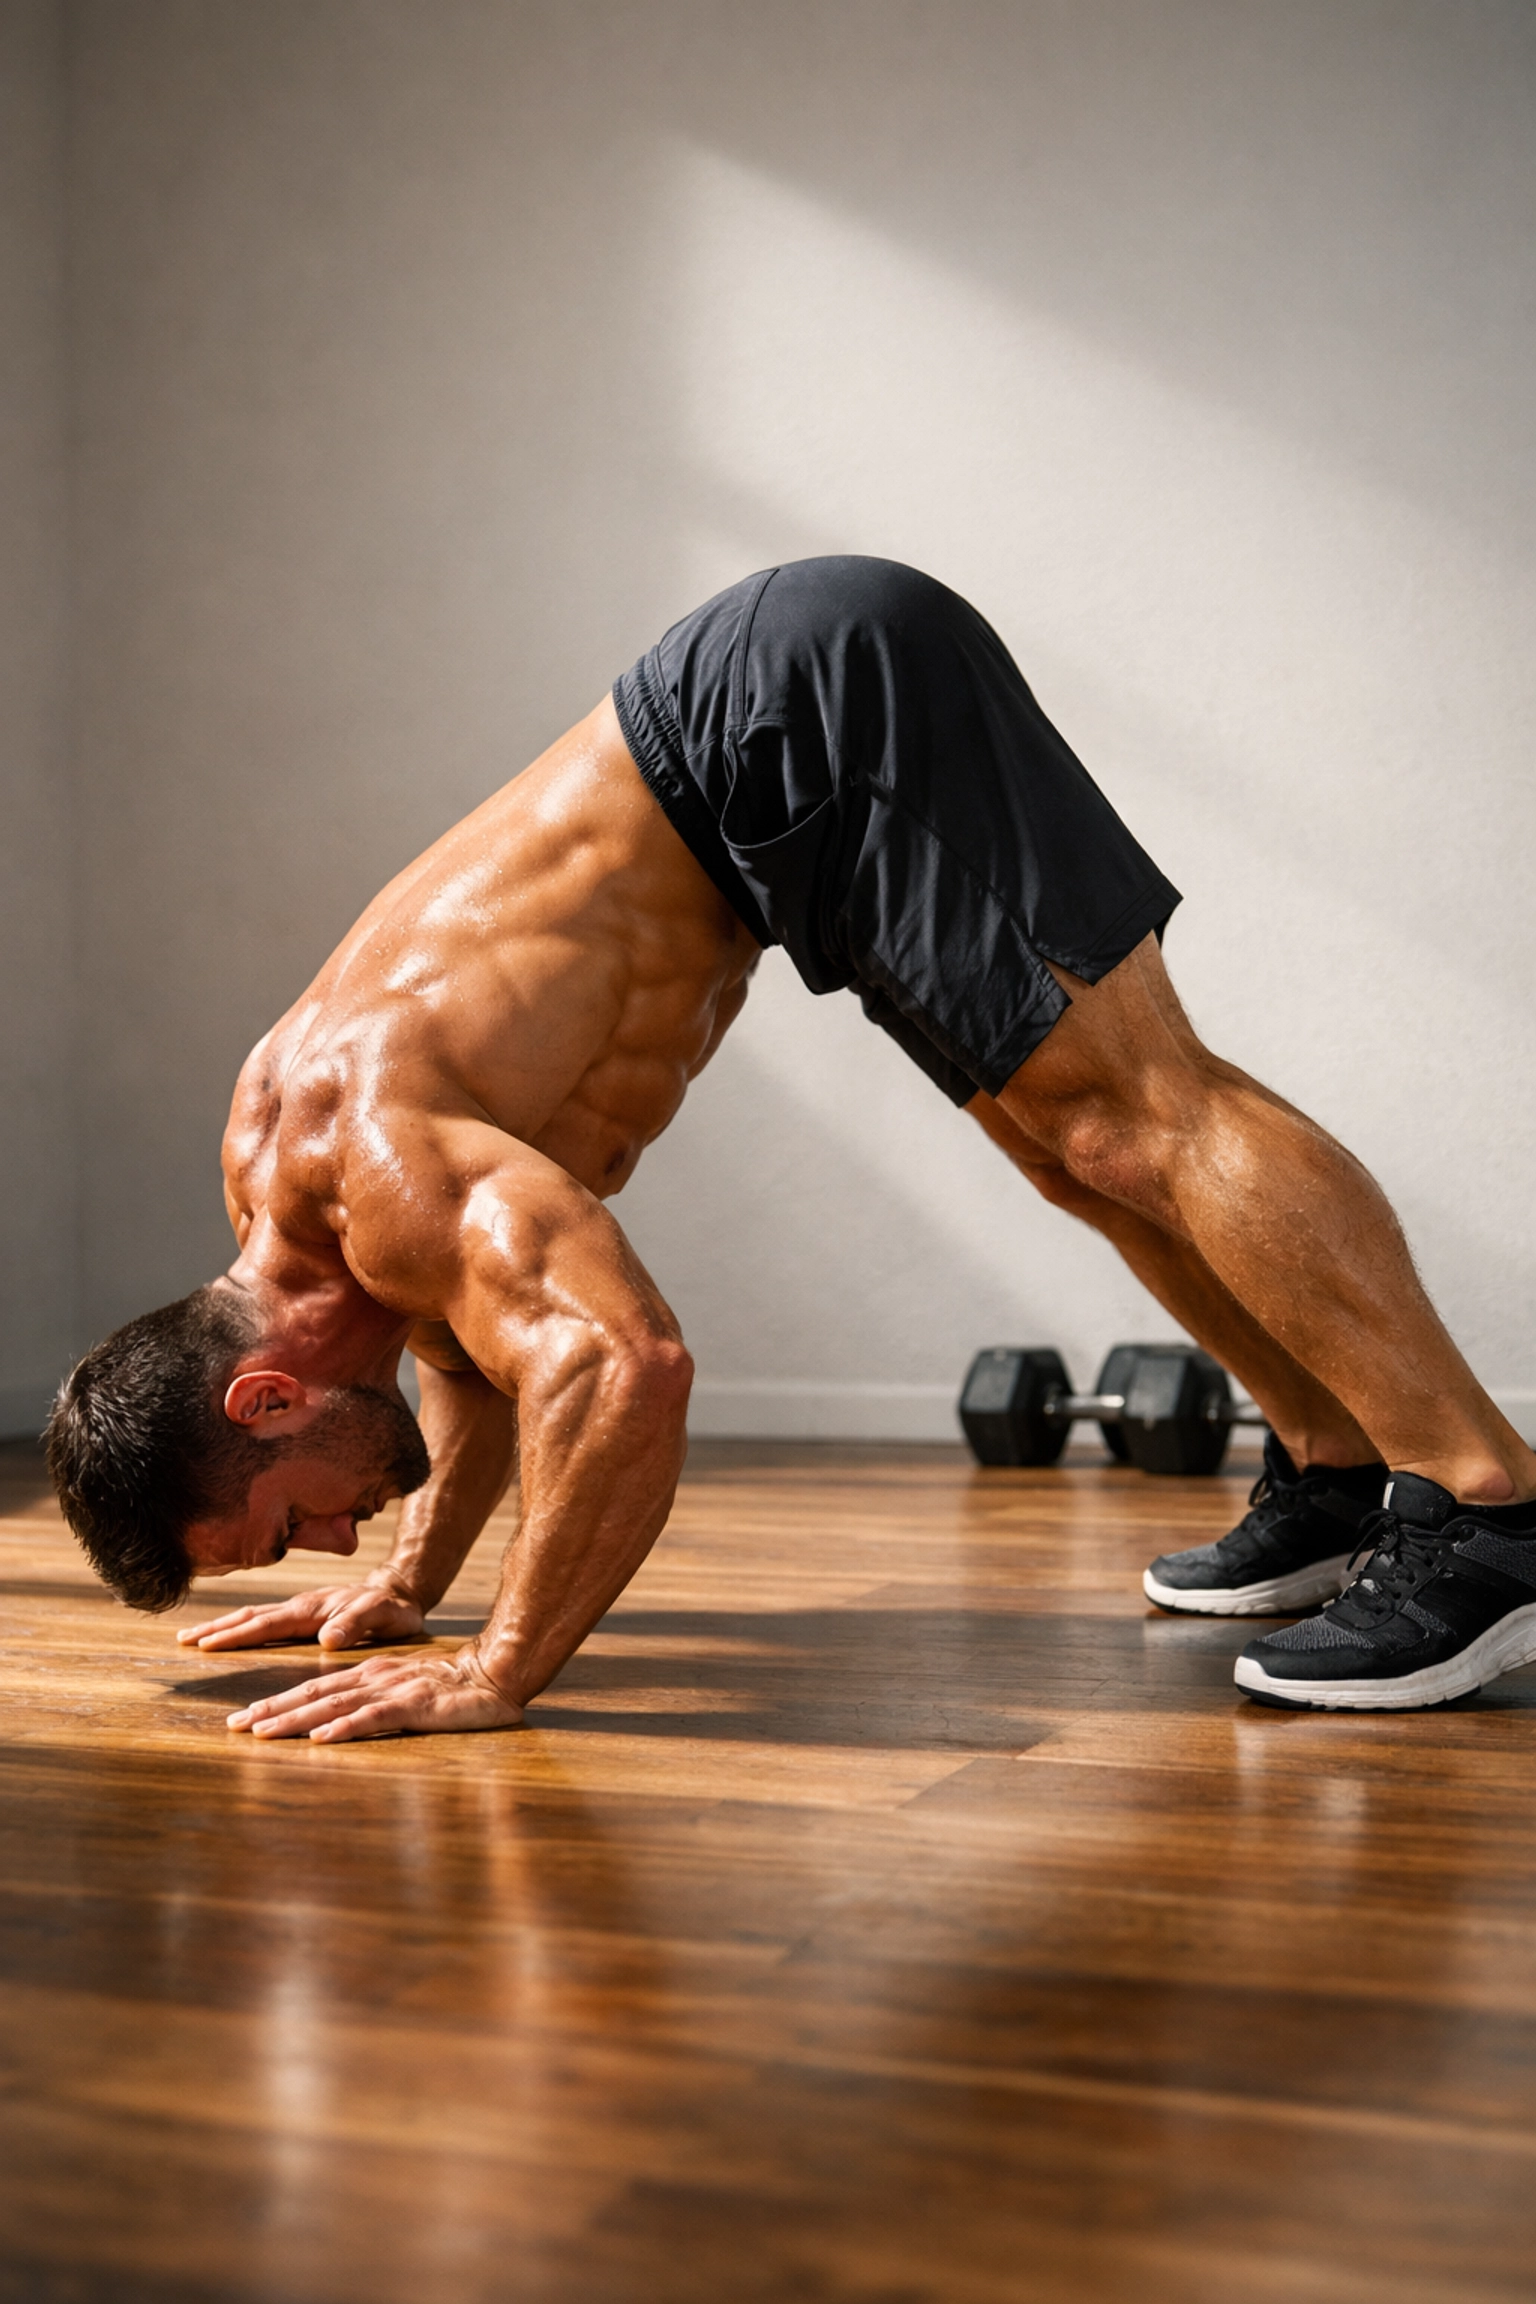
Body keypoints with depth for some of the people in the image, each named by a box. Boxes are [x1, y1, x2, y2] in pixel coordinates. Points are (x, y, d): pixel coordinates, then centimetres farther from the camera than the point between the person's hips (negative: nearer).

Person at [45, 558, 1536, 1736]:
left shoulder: (371, 1157, -22)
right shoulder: (267, 1176, 7)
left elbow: (617, 1369, -36)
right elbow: (498, 1347, 25)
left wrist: (496, 1673, -26)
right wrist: (409, 1581, 19)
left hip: (821, 694, -9)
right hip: (773, 719, 9)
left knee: (1135, 1111, -13)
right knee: (1066, 1134, 12)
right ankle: (1329, 1467, 22)